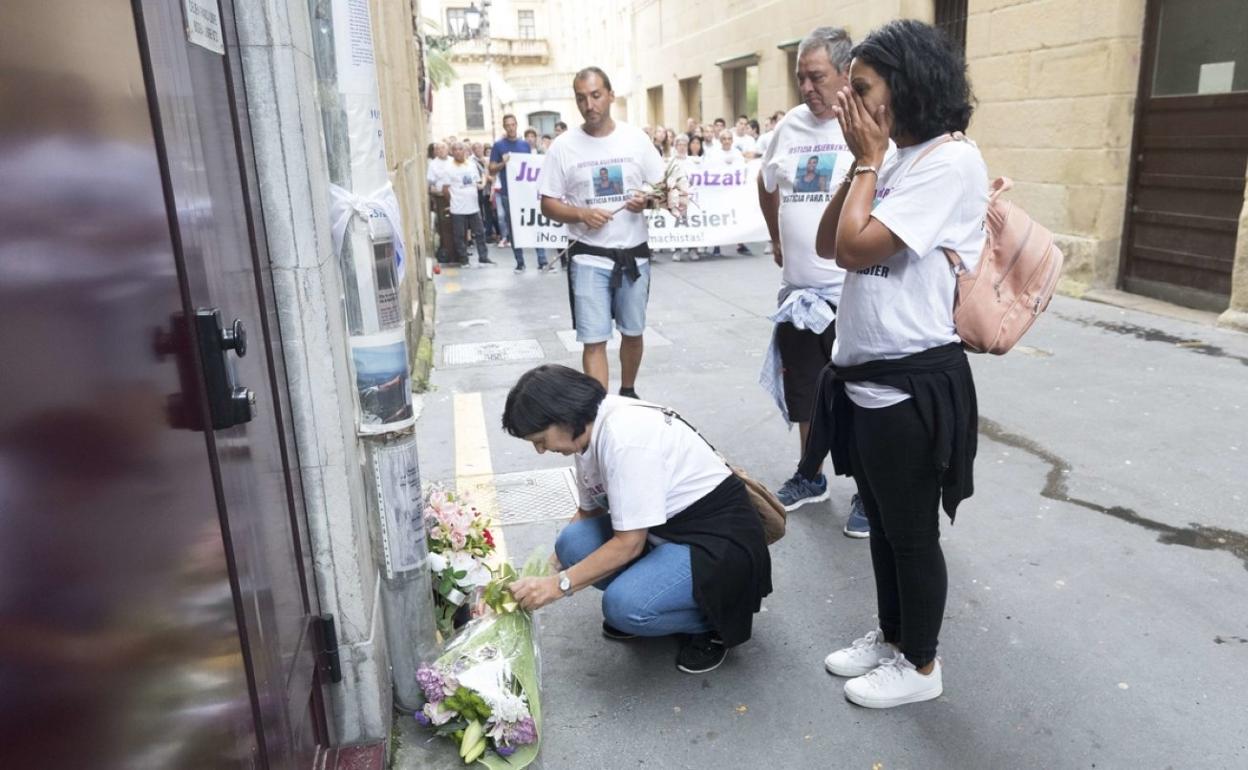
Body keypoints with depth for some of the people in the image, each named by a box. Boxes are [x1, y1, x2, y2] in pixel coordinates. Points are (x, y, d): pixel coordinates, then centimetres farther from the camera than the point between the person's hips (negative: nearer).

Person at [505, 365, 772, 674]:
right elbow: (588, 512, 13)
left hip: (718, 537, -8)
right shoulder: (587, 430, 0)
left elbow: (629, 543, -24)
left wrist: (558, 584, -17)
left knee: (625, 606, -27)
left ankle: (713, 617, 1)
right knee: (573, 543, -12)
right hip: (668, 526, 9)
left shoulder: (625, 438, -28)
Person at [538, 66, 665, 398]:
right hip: (589, 258, -2)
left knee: (633, 332, 16)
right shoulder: (564, 146, -3)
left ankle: (628, 393, 38)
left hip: (634, 254, 3)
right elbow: (548, 204, -1)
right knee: (594, 341, -4)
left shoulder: (636, 138, 1)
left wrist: (647, 200, -15)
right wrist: (582, 214, -19)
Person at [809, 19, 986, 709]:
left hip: (913, 385, -9)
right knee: (881, 523, 21)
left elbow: (858, 247, -23)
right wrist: (860, 162, 3)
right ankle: (890, 637, 40)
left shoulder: (951, 163, -17)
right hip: (865, 378, 9)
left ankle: (920, 665, 28)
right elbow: (827, 245, 11)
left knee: (912, 531, 8)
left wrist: (869, 158, -10)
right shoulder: (895, 162, 11)